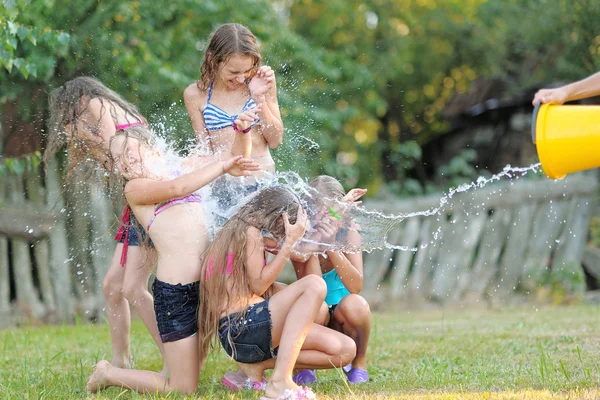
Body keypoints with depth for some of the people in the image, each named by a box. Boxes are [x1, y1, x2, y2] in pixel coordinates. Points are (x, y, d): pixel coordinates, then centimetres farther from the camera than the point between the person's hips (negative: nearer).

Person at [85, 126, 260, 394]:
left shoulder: (185, 167, 17)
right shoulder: (135, 188, -1)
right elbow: (177, 188, -18)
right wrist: (224, 166, -14)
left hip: (207, 282, 6)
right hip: (175, 291, -6)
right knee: (183, 390, -2)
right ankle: (108, 374, 19)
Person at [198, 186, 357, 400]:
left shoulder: (243, 233, 23)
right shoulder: (249, 232, -5)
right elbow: (258, 285, -11)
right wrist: (289, 242, -9)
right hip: (242, 328, -9)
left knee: (345, 350, 3)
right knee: (314, 284, -25)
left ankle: (257, 365, 2)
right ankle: (280, 382, -33)